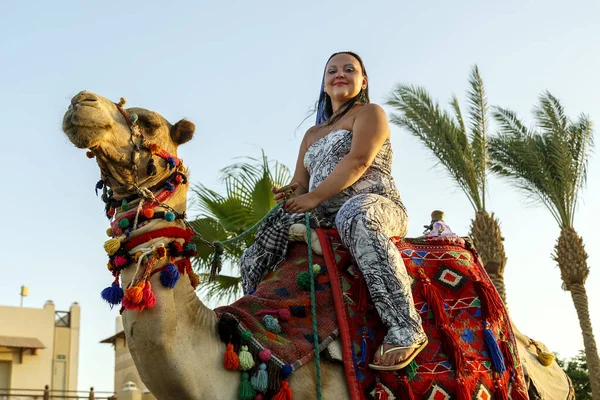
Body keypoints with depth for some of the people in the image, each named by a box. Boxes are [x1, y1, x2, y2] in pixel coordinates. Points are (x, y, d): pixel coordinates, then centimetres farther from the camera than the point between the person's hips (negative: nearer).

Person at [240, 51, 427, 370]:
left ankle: (405, 328, -47)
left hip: (377, 205, -7)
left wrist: (315, 197, -16)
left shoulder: (369, 113, 10)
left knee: (354, 215, -44)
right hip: (324, 219, 7)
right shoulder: (312, 135, 29)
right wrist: (290, 196, -6)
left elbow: (359, 160, -8)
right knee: (254, 261, -8)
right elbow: (300, 183, 20)